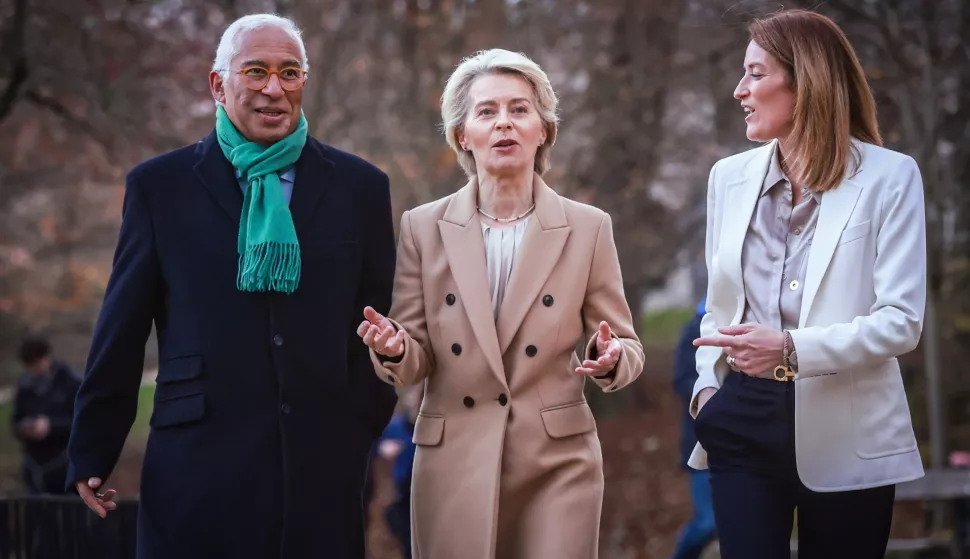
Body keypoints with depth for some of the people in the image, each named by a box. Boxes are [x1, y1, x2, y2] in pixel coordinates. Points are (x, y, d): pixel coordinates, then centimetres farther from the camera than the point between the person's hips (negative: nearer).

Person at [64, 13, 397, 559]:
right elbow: (122, 327, 7)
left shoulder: (360, 186, 9)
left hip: (324, 472, 1)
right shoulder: (161, 185, 5)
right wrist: (92, 450, 8)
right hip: (198, 468, -1)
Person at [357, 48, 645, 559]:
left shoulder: (589, 228, 2)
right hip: (453, 464, 1)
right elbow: (416, 363, 5)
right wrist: (394, 350, -17)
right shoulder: (423, 228, 4)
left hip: (556, 463, 0)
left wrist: (610, 360, -17)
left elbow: (627, 346, 6)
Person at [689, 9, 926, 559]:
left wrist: (792, 348, -22)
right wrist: (707, 385, 3)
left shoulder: (889, 177, -5)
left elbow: (902, 321, -11)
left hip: (847, 435, -3)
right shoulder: (730, 177, 10)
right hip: (746, 422, 3)